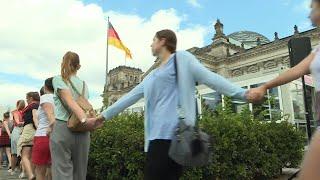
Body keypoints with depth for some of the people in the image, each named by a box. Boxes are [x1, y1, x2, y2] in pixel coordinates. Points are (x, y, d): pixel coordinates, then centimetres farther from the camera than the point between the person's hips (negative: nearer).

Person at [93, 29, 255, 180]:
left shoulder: (181, 58, 7)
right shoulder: (152, 75, 27)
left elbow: (209, 77, -1)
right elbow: (130, 97, 31)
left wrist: (243, 93, -10)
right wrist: (105, 114, 35)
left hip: (172, 133, -8)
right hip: (158, 133, 8)